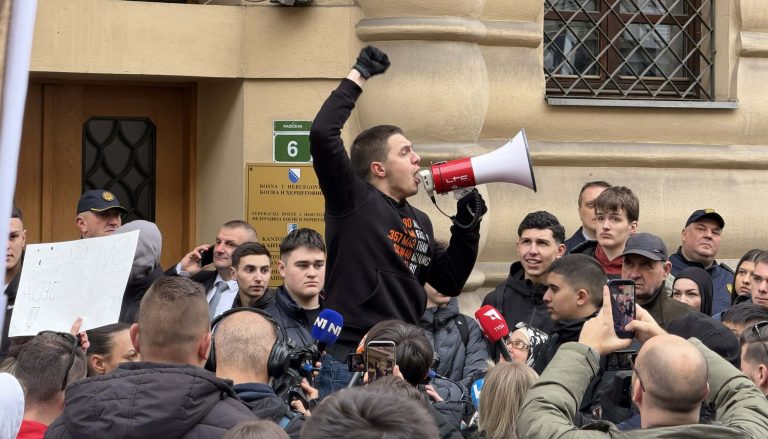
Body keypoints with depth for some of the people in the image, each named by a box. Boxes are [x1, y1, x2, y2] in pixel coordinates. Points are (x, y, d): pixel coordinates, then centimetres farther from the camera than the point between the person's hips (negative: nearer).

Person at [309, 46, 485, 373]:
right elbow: (322, 134, -15)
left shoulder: (420, 222, 20)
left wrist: (467, 226, 14)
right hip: (350, 348, -7)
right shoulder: (352, 200, -2)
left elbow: (450, 283, 25)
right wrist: (358, 76, -7)